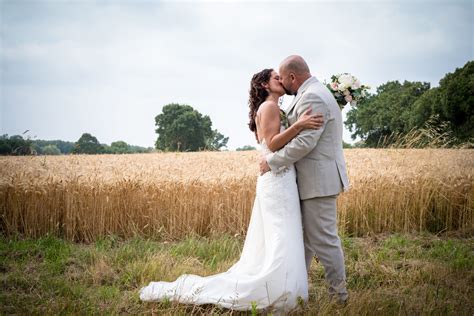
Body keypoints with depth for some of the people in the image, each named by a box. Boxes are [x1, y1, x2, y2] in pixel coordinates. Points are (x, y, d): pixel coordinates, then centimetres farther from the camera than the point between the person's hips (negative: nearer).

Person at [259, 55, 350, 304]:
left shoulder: (313, 97, -18)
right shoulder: (313, 93, 16)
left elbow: (304, 142, -24)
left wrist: (272, 161, -15)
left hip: (318, 181, -11)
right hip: (311, 180, 11)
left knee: (323, 239, -2)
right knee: (303, 235, 16)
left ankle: (338, 293, 9)